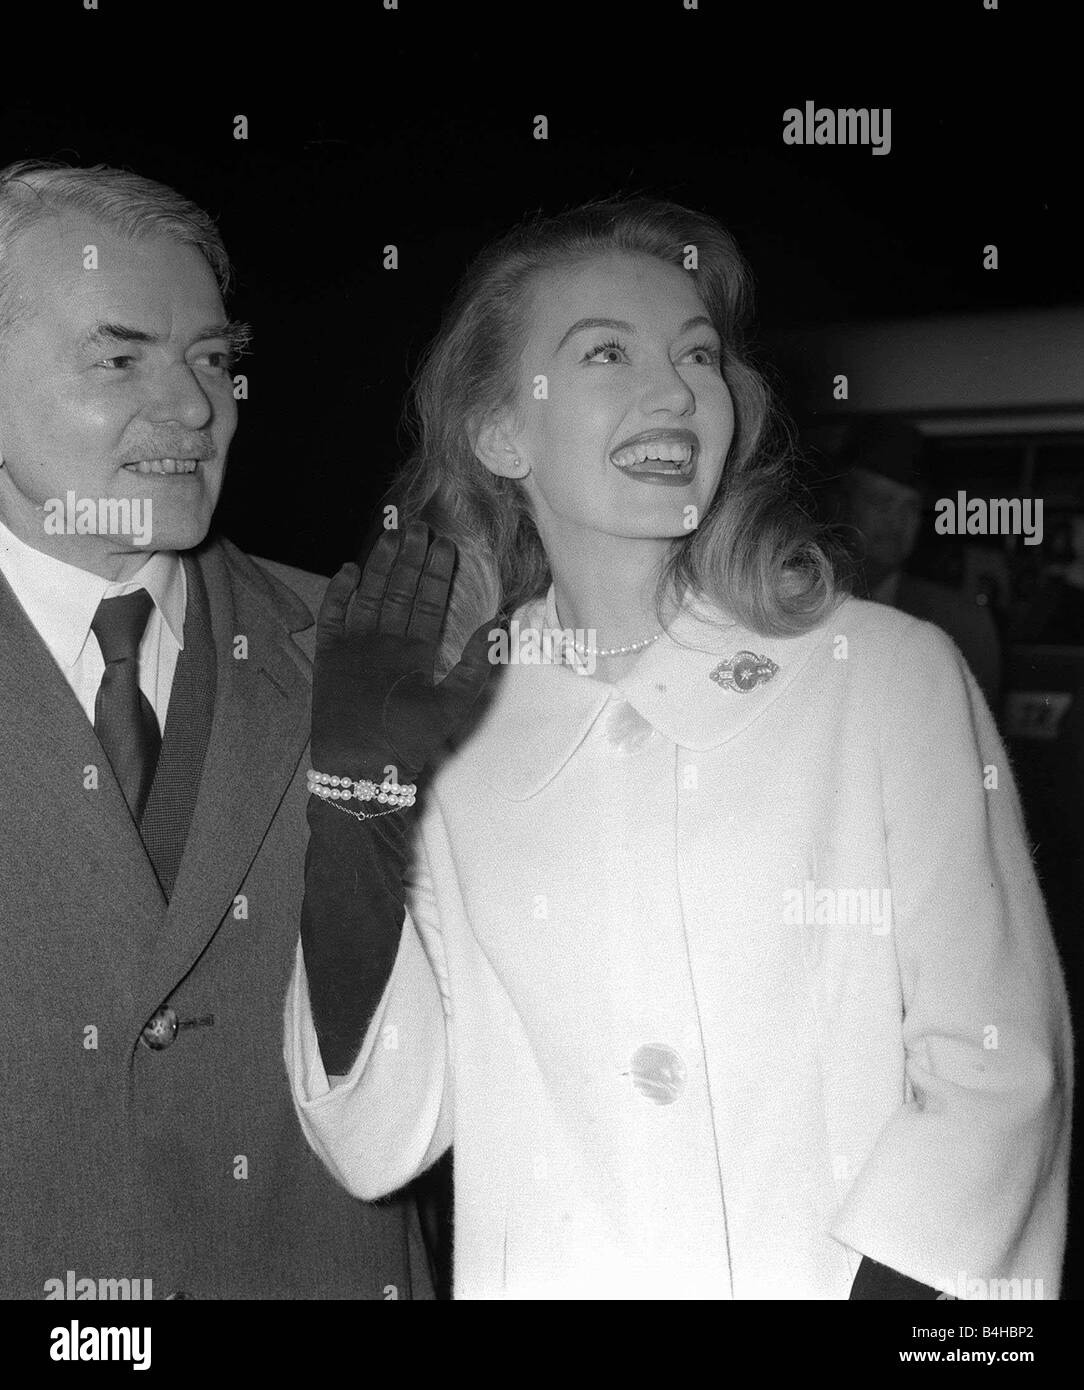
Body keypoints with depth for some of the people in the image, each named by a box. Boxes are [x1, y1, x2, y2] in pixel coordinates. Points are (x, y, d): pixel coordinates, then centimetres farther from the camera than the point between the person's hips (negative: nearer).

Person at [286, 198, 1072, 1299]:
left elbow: (997, 1071, -7)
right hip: (539, 1274, 1)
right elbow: (371, 1145, -8)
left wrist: (873, 1282, -20)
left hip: (834, 1269, -1)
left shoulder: (894, 673, -7)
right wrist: (356, 788, -15)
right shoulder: (445, 729, -3)